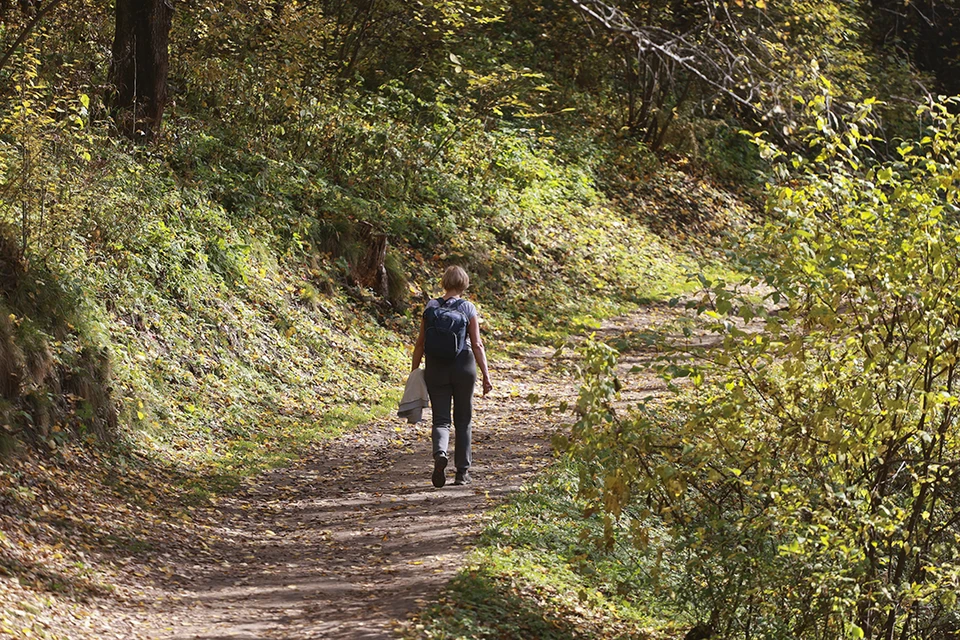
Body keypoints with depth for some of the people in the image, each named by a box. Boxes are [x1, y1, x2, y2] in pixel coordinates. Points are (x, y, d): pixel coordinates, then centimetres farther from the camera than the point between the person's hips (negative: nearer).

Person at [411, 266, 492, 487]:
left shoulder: (431, 307, 0)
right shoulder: (468, 308, -4)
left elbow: (420, 343, 2)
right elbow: (477, 344, -7)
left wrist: (414, 371, 9)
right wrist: (486, 375, -4)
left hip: (436, 367, 1)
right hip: (463, 365, -1)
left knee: (441, 419, 3)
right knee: (463, 420, 12)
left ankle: (440, 453, -28)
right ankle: (462, 472, 15)